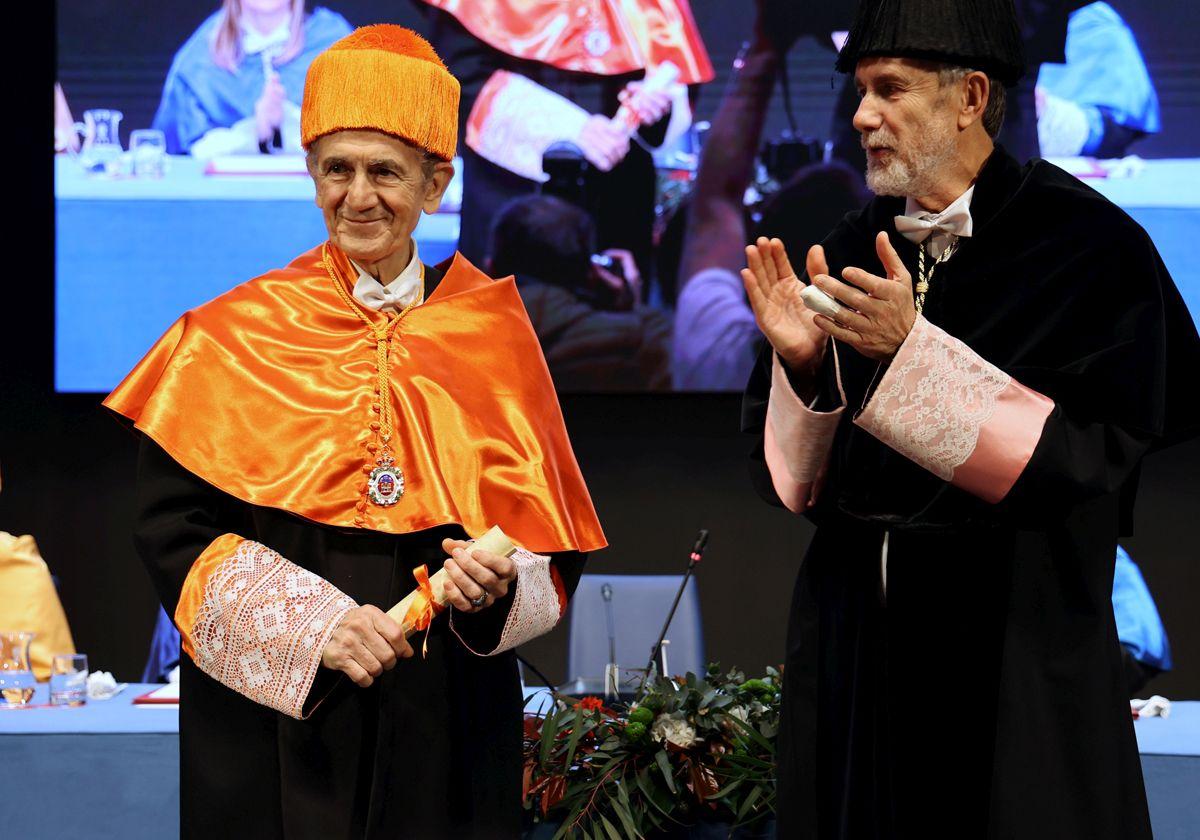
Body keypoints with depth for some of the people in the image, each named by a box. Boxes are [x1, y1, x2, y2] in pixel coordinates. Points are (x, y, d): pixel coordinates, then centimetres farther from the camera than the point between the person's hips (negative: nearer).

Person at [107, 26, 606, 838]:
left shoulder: (490, 334, 4)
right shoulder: (234, 336, 0)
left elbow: (551, 539, 7)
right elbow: (173, 527, -6)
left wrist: (501, 582, -15)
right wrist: (310, 626, -17)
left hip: (445, 729, 2)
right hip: (274, 730, -1)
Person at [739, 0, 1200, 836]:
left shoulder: (1086, 244, -8)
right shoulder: (848, 255, 7)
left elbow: (1088, 450, -17)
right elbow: (791, 479, 9)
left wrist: (910, 352, -23)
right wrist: (802, 365, -12)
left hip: (1015, 665, -5)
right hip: (855, 653, 5)